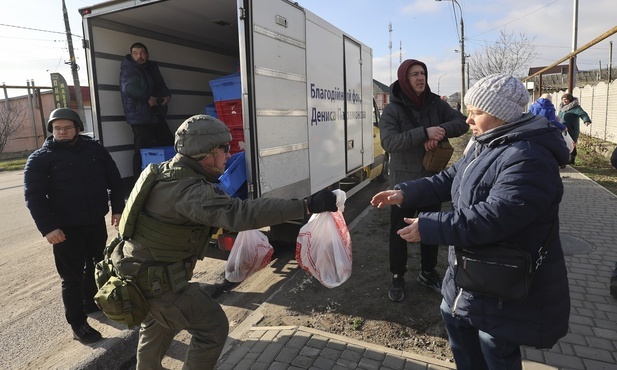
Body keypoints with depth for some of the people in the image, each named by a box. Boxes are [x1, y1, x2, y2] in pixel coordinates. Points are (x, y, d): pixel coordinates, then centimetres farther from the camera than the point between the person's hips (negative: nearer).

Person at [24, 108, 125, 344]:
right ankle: (78, 325, 16)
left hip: (96, 222, 4)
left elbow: (114, 179, 8)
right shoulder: (40, 159, -6)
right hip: (66, 229, -4)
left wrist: (117, 208, 3)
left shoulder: (94, 149, 3)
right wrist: (48, 227, -19)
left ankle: (90, 302, 44)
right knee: (72, 277, 3)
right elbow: (33, 196, -10)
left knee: (96, 265, 20)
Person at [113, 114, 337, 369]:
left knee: (158, 327, 32)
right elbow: (239, 213, -47)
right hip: (158, 279, -10)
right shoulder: (187, 189, -32)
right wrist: (306, 206, -49)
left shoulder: (166, 172, -1)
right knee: (213, 327, 2)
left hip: (142, 270, 10)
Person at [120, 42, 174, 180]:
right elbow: (129, 88, -27)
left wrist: (167, 95, 6)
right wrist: (148, 98, -22)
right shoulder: (129, 70, -7)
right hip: (141, 117, -8)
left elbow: (162, 86, 26)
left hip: (157, 116, 8)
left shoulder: (152, 68, 16)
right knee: (143, 151, -10)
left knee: (170, 144, 12)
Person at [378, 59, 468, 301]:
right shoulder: (393, 109, -10)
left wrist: (441, 131, -20)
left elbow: (462, 122, 0)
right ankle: (398, 278, 21)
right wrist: (424, 132, -29)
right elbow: (388, 142, -22)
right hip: (404, 181, -4)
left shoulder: (435, 103, 2)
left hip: (433, 178, 4)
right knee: (399, 231, 4)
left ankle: (428, 273, 34)